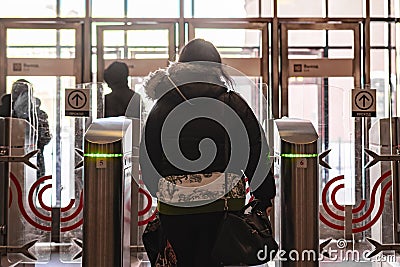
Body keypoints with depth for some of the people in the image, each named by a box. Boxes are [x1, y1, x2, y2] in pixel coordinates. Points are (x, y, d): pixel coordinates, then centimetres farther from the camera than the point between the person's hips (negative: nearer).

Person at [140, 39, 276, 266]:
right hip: (224, 199, -1)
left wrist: (159, 193, 17)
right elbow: (257, 151, -1)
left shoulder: (163, 105, 3)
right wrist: (265, 196, 7)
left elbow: (148, 155, 6)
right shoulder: (233, 103, 0)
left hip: (175, 202, 1)